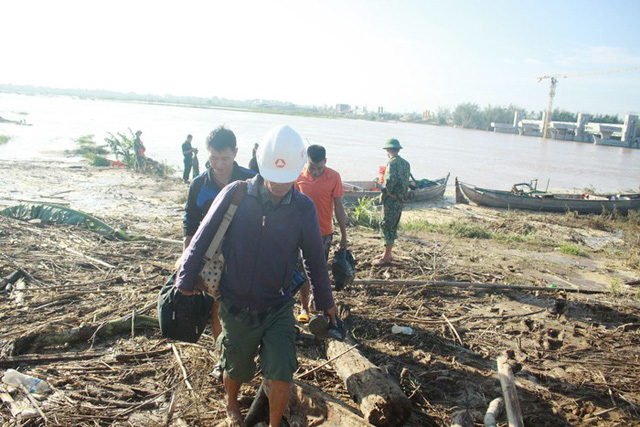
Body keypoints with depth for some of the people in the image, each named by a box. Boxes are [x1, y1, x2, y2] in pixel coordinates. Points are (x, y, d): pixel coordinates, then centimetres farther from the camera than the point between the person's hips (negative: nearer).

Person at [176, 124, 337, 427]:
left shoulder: (303, 208, -9)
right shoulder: (235, 194, -13)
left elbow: (315, 258, 4)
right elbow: (202, 239, -3)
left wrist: (325, 302, 14)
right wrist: (186, 280, 5)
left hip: (279, 308, 0)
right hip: (236, 307, 0)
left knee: (281, 374, -4)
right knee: (236, 369, 19)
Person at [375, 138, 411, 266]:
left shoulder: (392, 162, -16)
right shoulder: (406, 163, 13)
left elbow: (390, 180, -29)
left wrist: (387, 191, -15)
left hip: (391, 199, -9)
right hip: (401, 199, 9)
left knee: (387, 227, -3)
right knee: (393, 227, 17)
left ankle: (386, 257, 0)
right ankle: (388, 253, 26)